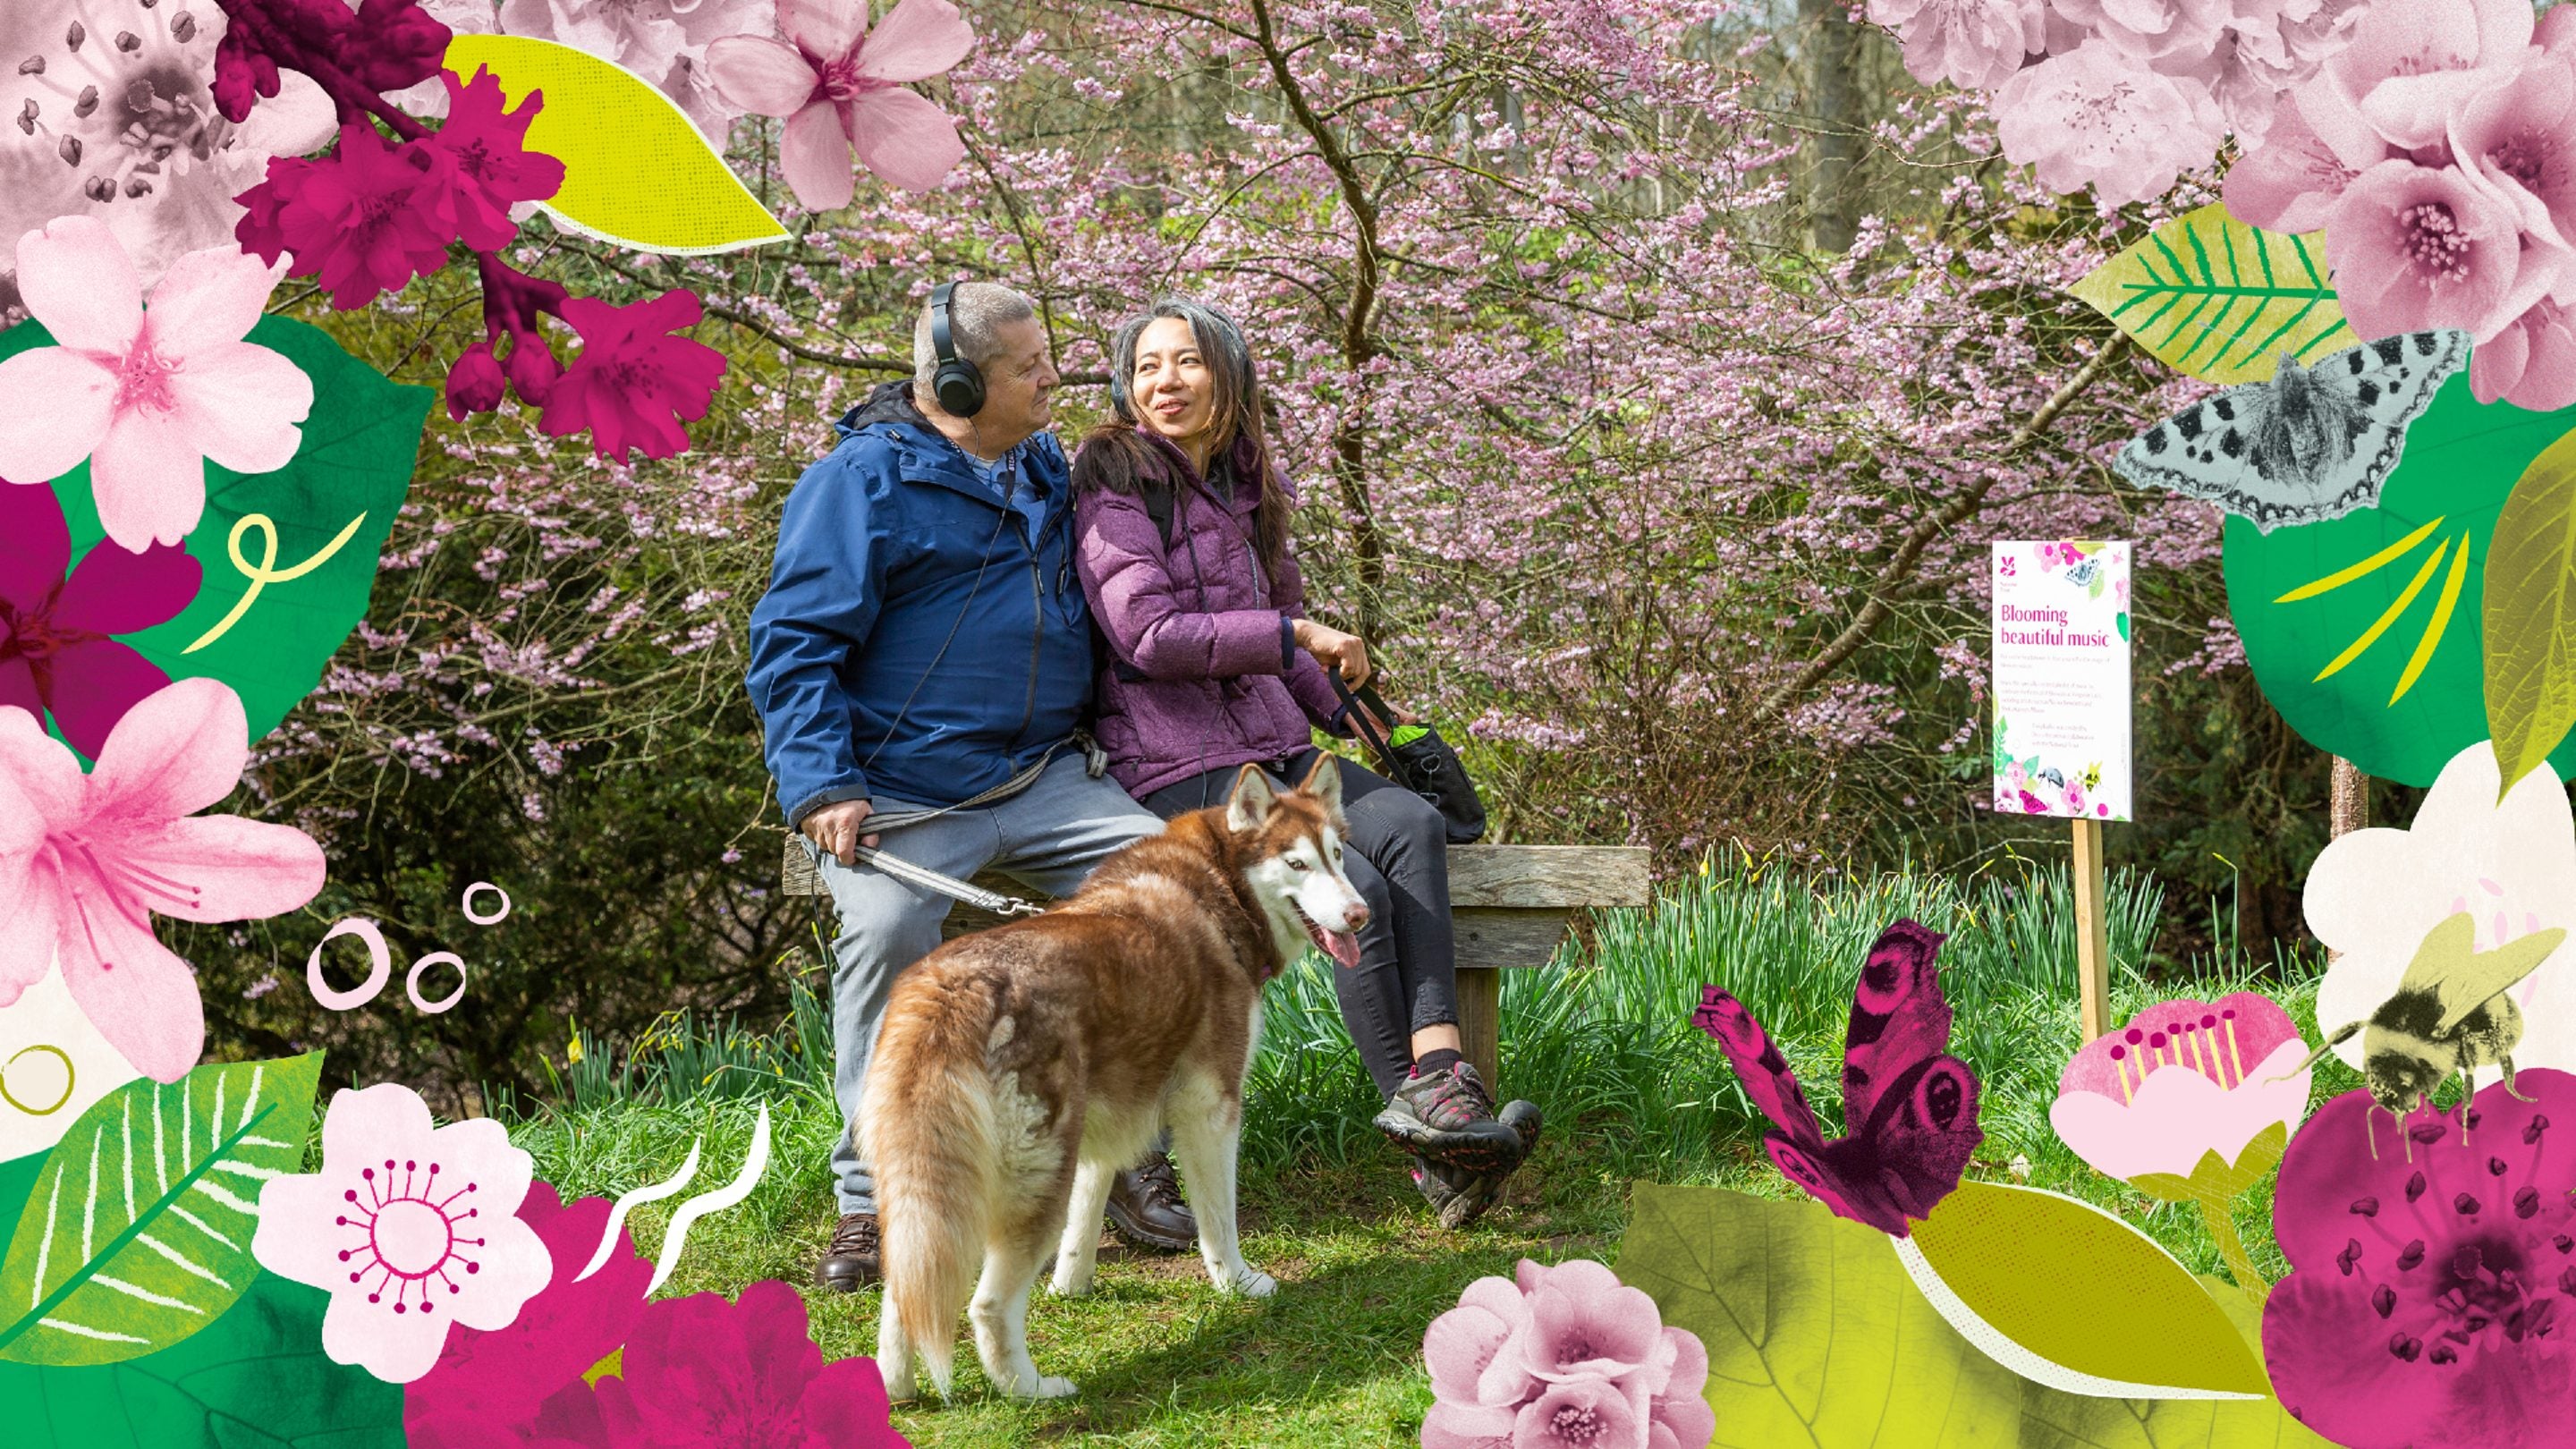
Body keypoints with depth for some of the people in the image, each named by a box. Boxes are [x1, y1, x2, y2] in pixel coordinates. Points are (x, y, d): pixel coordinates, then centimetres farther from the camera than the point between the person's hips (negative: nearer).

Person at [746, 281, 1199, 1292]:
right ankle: (874, 1197, -17)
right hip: (906, 795, -6)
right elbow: (794, 643, -9)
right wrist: (822, 788, -21)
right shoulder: (863, 480, -5)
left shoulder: (1046, 470, 17)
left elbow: (1094, 605, 33)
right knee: (885, 928, -31)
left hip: (1044, 781, 6)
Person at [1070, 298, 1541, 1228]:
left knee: (1411, 824, -23)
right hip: (1178, 773, -7)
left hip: (1274, 751, 7)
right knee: (1356, 888, -26)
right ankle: (1426, 1135, -18)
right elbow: (1149, 636, -15)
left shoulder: (1247, 488, 18)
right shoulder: (1115, 482, -4)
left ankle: (1438, 1072, -34)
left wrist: (1341, 708, 15)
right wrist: (1297, 633, -13)